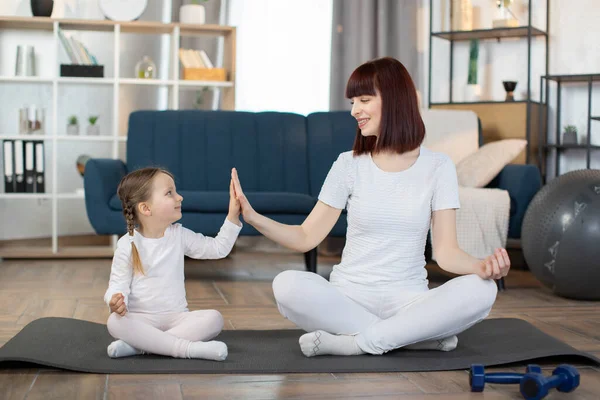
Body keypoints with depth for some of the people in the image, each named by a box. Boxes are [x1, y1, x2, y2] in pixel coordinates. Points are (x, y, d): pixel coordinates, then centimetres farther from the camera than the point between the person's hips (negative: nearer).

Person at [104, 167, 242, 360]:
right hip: (141, 319, -3)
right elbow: (118, 283, -5)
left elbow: (218, 248, 9)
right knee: (115, 322, -34)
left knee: (214, 318, -23)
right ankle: (187, 347, -37)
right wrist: (115, 301, -29)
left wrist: (233, 216, 0)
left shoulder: (179, 235, 6)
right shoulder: (128, 244, -6)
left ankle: (139, 345, -28)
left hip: (176, 317, 3)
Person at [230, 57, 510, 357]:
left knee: (481, 291, -28)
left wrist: (482, 266, -25)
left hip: (408, 299, 0)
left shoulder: (437, 167, 2)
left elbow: (446, 251, -4)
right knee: (287, 284, -30)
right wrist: (253, 218, -12)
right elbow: (306, 237, 3)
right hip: (349, 297, 1)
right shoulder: (349, 164, 4)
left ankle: (352, 342, -22)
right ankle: (420, 335, -19)